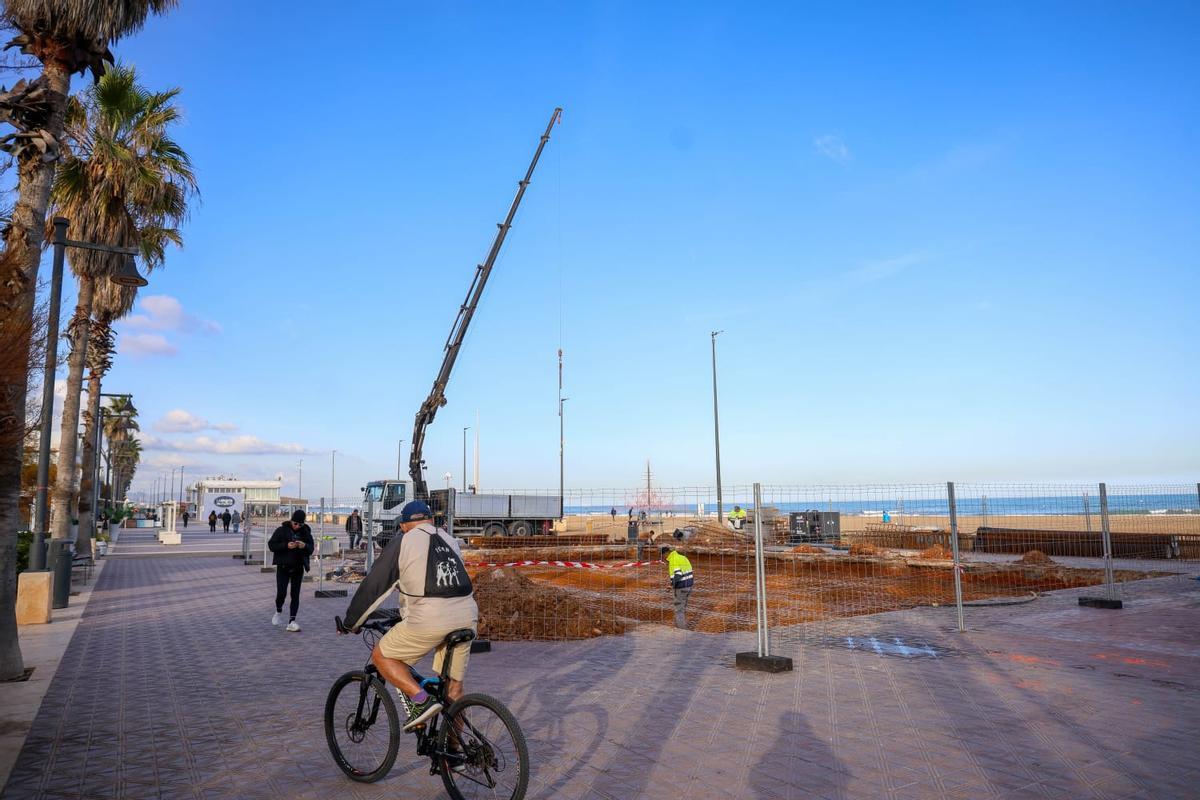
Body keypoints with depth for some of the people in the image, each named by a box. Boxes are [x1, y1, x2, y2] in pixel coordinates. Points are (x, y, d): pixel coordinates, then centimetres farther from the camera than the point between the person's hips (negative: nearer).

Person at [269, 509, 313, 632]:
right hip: (283, 567, -2)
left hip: (298, 568, 2)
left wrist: (305, 546, -17)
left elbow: (311, 549, 6)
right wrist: (286, 545, -22)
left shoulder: (306, 532, 3)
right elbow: (271, 545, -7)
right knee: (281, 593, -6)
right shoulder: (281, 530, -5)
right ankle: (279, 612, 25)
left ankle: (292, 622, 6)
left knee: (295, 595, 2)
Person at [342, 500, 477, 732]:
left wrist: (350, 623, 19)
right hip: (467, 617, 6)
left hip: (430, 620, -6)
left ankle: (421, 700, -2)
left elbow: (374, 585, 6)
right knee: (454, 685, 18)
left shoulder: (403, 542, 4)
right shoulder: (449, 540, 21)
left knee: (382, 656, 12)